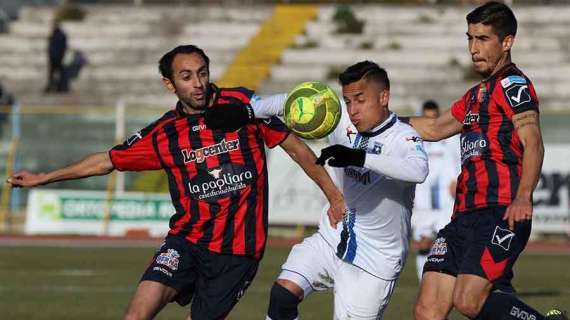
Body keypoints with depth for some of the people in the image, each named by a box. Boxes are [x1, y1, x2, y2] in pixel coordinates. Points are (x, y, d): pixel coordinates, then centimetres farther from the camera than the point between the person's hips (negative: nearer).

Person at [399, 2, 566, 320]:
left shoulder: (513, 85, -3)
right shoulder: (477, 94, 26)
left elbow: (533, 143, -17)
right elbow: (435, 129, 40)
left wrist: (523, 198, -32)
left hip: (501, 214, -9)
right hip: (466, 215, 9)